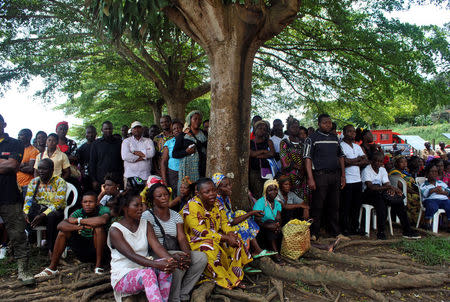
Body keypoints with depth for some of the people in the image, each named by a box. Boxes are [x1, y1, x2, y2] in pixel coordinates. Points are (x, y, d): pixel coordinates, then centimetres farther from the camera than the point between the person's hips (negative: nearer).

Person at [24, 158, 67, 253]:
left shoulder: (60, 182, -6)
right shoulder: (34, 182, 10)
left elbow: (58, 203, -15)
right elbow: (28, 199, 3)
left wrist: (43, 215, -26)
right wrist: (26, 213, -18)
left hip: (54, 211, -5)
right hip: (37, 209, 5)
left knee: (51, 216, -38)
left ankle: (52, 250, -26)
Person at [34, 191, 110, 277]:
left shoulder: (103, 210, -13)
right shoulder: (78, 212, -3)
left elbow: (103, 220, -39)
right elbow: (60, 225, -18)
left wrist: (79, 220, -25)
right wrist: (80, 227, -35)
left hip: (97, 249, -4)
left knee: (99, 227, -29)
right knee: (63, 230, -8)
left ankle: (98, 266, -20)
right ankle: (52, 267, 0)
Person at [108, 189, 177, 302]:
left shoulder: (146, 224, 8)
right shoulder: (115, 230, -10)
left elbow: (156, 245, -8)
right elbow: (131, 255, -22)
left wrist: (171, 260, -30)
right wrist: (156, 264, -38)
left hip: (144, 269, 5)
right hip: (123, 277, -4)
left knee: (166, 265, -27)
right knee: (148, 273, -36)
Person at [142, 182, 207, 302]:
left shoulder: (176, 215, 14)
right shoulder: (147, 216, -2)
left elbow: (182, 238, 2)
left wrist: (187, 254, -20)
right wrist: (171, 256, -27)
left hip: (174, 252, 6)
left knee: (202, 257, -16)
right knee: (178, 262, -33)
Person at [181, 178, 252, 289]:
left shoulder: (215, 203, 4)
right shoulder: (192, 206, -22)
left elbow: (224, 221, 10)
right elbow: (200, 231, -26)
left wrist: (230, 233, -14)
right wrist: (226, 238, -26)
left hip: (215, 238, 8)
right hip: (195, 241, -8)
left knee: (237, 241, -2)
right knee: (211, 248, -35)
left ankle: (234, 276, 1)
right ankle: (225, 283, -19)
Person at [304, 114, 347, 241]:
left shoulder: (335, 138, 16)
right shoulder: (312, 138, -1)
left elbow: (341, 157, 20)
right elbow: (308, 158, -7)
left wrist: (343, 176, 13)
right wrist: (310, 178, -16)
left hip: (335, 175, 5)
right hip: (320, 175, -5)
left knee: (334, 205, 12)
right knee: (317, 206, -2)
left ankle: (336, 232, 21)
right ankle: (314, 234, 6)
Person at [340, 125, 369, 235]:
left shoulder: (357, 146, 18)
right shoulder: (341, 145, -6)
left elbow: (366, 161, 10)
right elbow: (344, 162, -18)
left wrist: (352, 162, -8)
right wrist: (358, 159, -4)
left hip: (358, 180, 7)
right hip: (347, 181, -7)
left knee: (357, 205, 13)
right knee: (345, 206, 0)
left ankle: (355, 227, 24)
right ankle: (345, 229, 8)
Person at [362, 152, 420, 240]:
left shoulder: (383, 170, 12)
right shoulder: (366, 170, -10)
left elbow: (387, 184, 1)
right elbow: (371, 187, -25)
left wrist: (391, 189, -25)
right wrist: (388, 187, -34)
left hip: (381, 193, 6)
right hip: (369, 195, -6)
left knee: (398, 201, -16)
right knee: (381, 203, -35)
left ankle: (407, 231, -12)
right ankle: (380, 232, -28)